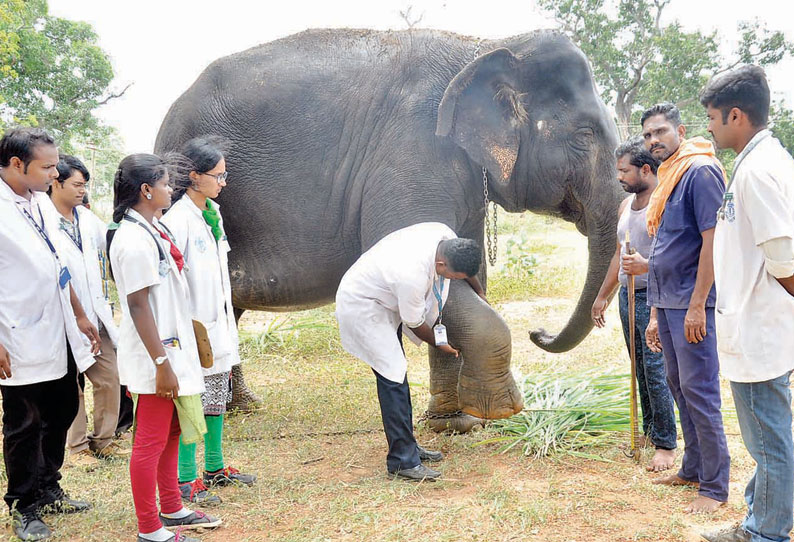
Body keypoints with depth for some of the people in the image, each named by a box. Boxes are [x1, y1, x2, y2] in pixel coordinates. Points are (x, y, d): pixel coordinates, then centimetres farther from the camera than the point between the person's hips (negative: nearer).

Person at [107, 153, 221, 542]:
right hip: (153, 356, -10)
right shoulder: (133, 241, -20)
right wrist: (162, 364, -21)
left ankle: (172, 510, 34)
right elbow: (138, 306, -21)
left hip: (173, 346, 10)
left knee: (171, 434, 19)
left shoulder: (152, 230, 9)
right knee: (151, 442, 1)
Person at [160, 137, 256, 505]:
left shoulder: (213, 213, 11)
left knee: (217, 398, 17)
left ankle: (215, 468, 30)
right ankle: (185, 480, 9)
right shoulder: (178, 218, -17)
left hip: (217, 325, 9)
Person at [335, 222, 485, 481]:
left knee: (396, 372, 13)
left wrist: (479, 293, 24)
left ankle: (407, 446, 23)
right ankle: (402, 461, -7)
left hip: (383, 299, 9)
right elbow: (414, 324, -19)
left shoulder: (446, 235, -16)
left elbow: (466, 265, 10)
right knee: (392, 377, -12)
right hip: (360, 307, -9)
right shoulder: (412, 276, -38)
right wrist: (440, 344, -1)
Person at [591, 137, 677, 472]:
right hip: (627, 296, 8)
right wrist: (602, 296, 24)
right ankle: (649, 431, 25)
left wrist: (647, 266, -31)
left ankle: (666, 444, 2)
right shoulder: (626, 205, 15)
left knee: (656, 372, -7)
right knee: (640, 369, 14)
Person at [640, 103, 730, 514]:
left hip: (691, 304, -9)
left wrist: (697, 305, -21)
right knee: (678, 385, 14)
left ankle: (715, 486, 3)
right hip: (667, 302, 9)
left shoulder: (701, 170, -10)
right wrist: (656, 315, 18)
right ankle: (693, 469, 25)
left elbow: (712, 239, -17)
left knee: (698, 389, -6)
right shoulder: (667, 179, 17)